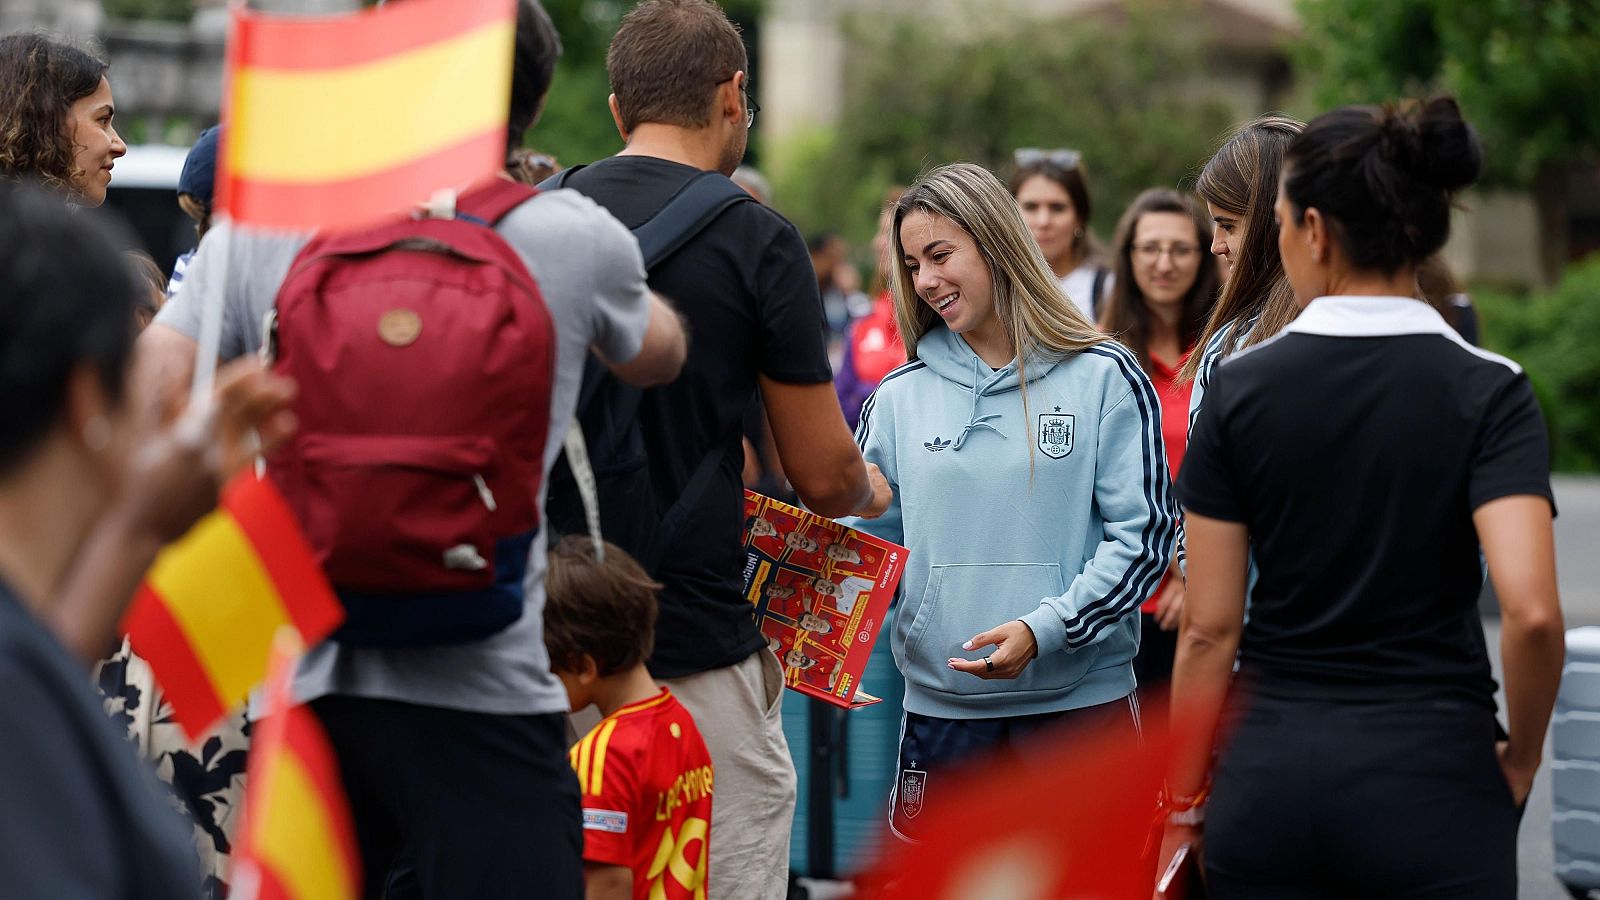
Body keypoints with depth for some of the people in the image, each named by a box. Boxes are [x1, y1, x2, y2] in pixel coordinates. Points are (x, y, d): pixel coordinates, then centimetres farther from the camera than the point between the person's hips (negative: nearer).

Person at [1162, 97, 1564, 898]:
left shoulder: (1240, 388, -2)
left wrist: (1184, 798, 9)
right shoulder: (1487, 392, -7)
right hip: (1431, 773, -2)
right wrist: (1520, 757, -2)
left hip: (1269, 775, 2)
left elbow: (1209, 629, -1)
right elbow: (1530, 611, -19)